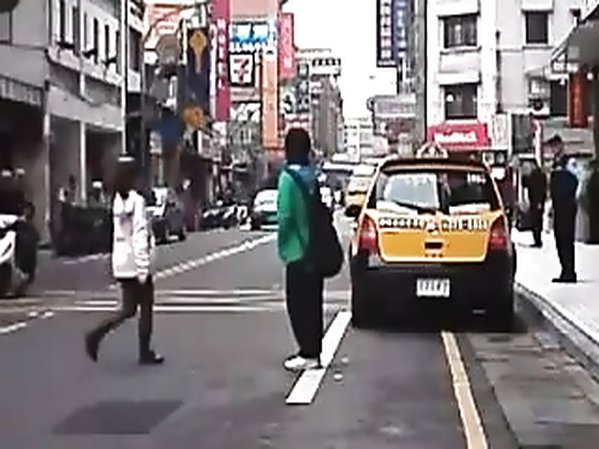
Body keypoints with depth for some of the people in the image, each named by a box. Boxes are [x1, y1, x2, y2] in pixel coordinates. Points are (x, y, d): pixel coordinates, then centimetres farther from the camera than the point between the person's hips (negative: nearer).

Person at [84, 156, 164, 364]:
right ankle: (145, 353, 10)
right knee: (146, 308, 6)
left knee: (129, 309, 13)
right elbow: (140, 236, -20)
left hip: (122, 264, 7)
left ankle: (96, 334, 0)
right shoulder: (137, 200, -16)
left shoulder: (117, 200, 7)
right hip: (136, 263, -7)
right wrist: (143, 268, -20)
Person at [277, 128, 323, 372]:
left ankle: (308, 354, 1)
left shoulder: (288, 177, -15)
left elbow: (285, 215, -18)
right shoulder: (314, 175, 6)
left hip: (298, 251, -7)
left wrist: (282, 244, -6)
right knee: (312, 303, 13)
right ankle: (313, 351, 20)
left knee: (298, 304, 0)